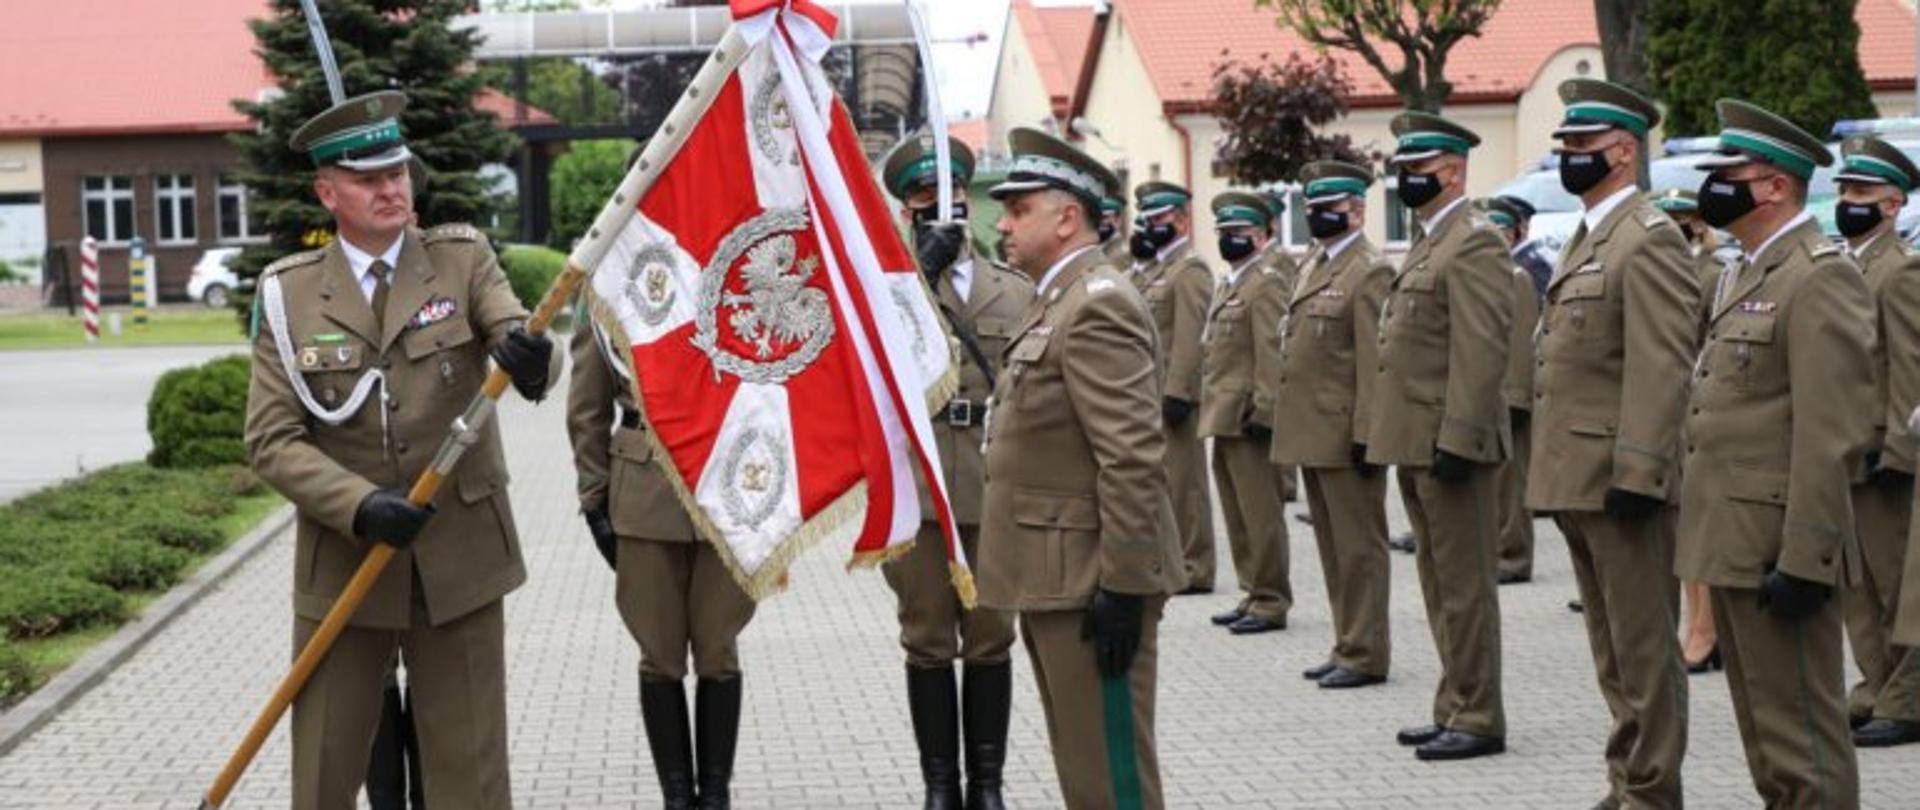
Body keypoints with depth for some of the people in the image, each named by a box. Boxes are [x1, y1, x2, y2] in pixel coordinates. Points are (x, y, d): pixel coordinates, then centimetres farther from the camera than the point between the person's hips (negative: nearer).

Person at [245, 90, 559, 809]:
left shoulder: (462, 260, 1)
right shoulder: (288, 294, -1)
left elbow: (531, 352, -15)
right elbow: (271, 442, -5)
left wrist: (531, 360, -40)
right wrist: (361, 505, -21)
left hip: (460, 562, 0)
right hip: (342, 565, 0)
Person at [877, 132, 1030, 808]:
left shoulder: (1016, 292, 11)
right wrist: (920, 272, -20)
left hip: (996, 490, 2)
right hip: (916, 490, -1)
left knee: (990, 640, 7)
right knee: (929, 643, 4)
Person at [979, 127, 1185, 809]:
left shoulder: (1098, 305, -16)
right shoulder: (1056, 301, 17)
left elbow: (1133, 461, -22)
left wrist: (1122, 587, -23)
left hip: (1090, 587, -11)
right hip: (1055, 581, 11)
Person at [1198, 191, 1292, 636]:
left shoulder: (1267, 284, -9)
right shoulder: (1227, 286, 19)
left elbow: (1272, 352, -16)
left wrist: (1262, 411, -20)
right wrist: (1211, 410, 17)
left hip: (1248, 419, -9)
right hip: (1225, 417, 9)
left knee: (1260, 515, -4)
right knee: (1238, 515, 13)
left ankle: (1271, 602, 1)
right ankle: (1253, 594, 20)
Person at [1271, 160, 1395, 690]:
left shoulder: (1369, 272, -11)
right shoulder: (1313, 266, 17)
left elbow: (1375, 361, -17)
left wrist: (1367, 434, -20)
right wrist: (1287, 423, 18)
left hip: (1344, 435, -9)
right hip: (1311, 435, 9)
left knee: (1359, 546, -2)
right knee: (1333, 546, 14)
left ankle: (1365, 655, 3)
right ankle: (1347, 645, 21)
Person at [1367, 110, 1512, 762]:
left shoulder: (1474, 244, -13)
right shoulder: (1427, 242, 18)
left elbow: (1480, 353, -20)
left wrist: (1456, 440, -24)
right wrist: (1383, 434, 19)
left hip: (1449, 442, -10)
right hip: (1416, 442, 10)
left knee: (1463, 585, -4)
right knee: (1440, 583, 14)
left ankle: (1478, 719, 3)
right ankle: (1455, 708, 22)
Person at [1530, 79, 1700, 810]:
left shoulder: (1647, 240, -12)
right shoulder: (1586, 238, 18)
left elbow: (1661, 370, -19)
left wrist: (1635, 474, -23)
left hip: (1619, 478, -10)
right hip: (1577, 478, 10)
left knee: (1642, 646, -3)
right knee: (1612, 646, 15)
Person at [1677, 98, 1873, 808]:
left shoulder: (1820, 279, -14)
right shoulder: (1747, 274, 17)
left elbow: (1833, 435, -20)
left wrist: (1803, 560, -23)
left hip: (1776, 549, -10)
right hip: (1733, 542, 10)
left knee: (1802, 733, -4)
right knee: (1763, 723, 16)